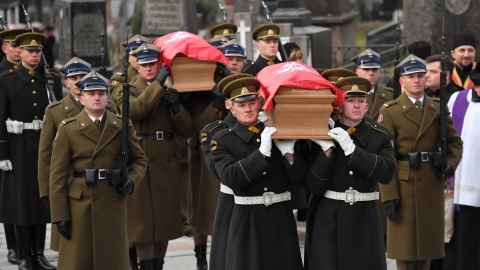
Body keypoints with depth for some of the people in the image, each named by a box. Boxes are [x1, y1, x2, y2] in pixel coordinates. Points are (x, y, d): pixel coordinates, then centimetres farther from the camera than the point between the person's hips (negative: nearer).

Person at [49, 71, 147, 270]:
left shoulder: (122, 127, 7)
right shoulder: (68, 129, 0)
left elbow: (139, 160, 16)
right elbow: (58, 175, -2)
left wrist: (132, 180, -6)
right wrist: (59, 215, -8)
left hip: (114, 204, 2)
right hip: (79, 206, -2)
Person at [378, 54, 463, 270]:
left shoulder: (438, 108, 10)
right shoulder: (390, 112, -4)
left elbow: (454, 141, 16)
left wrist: (451, 163, -6)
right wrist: (389, 196, -16)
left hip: (432, 184, 4)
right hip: (404, 185, -4)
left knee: (427, 243, 10)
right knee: (405, 246, 1)